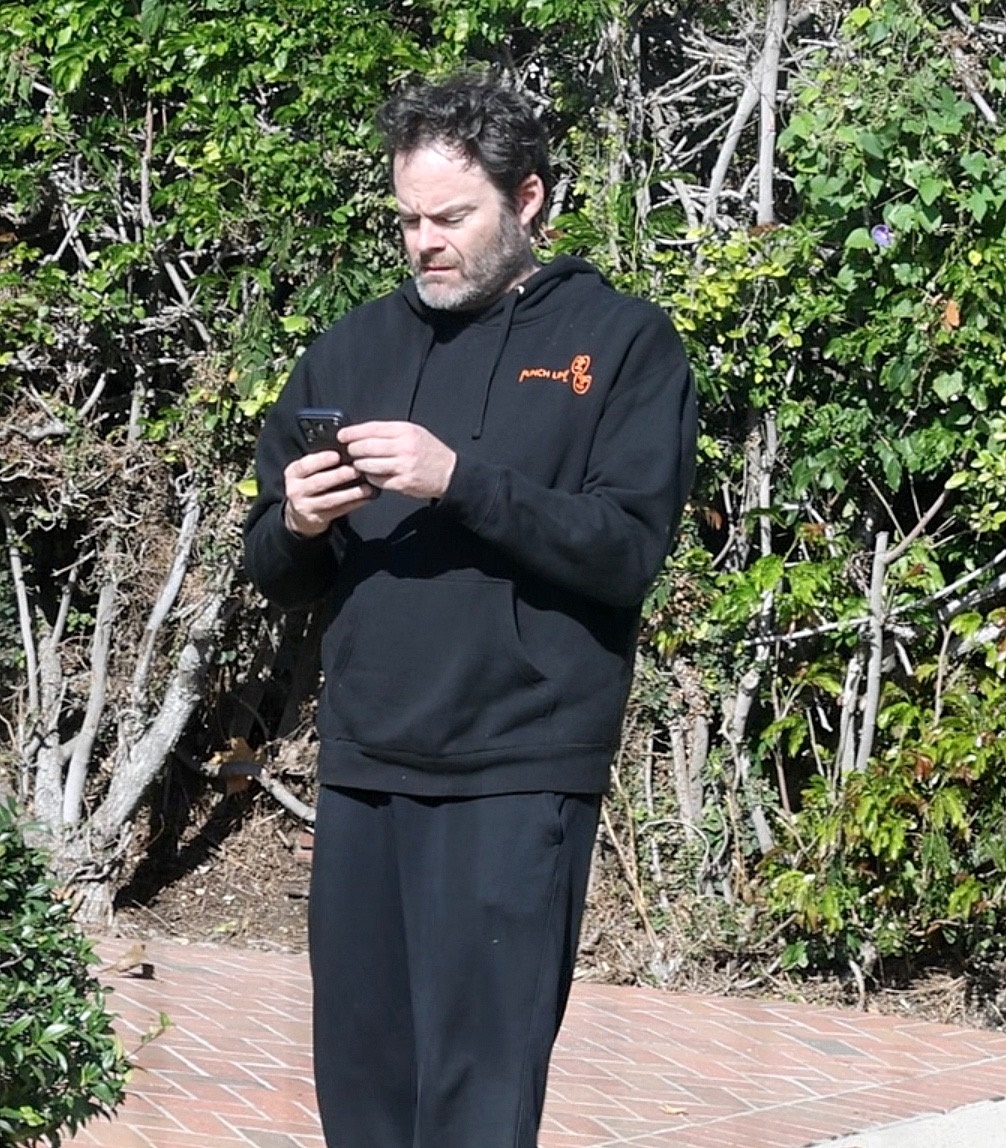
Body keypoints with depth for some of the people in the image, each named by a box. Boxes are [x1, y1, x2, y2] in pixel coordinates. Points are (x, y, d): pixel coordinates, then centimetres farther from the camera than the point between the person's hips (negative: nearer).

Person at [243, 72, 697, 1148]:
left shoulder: (623, 343, 2)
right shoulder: (351, 349, 15)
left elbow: (629, 551, -9)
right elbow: (276, 572, 17)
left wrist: (459, 477, -19)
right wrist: (297, 527, -6)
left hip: (516, 774, -5)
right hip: (361, 767, 5)